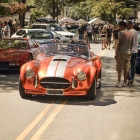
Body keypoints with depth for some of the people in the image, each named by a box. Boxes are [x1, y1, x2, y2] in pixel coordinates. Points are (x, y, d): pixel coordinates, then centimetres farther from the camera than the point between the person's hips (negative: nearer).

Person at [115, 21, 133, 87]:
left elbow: (119, 43, -15)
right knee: (126, 68, 10)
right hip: (128, 52, 6)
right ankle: (125, 82, 13)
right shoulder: (130, 33, 9)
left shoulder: (121, 32, -12)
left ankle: (119, 82, 0)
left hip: (121, 52, -6)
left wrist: (116, 53, -12)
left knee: (119, 68, 0)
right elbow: (131, 44, 13)